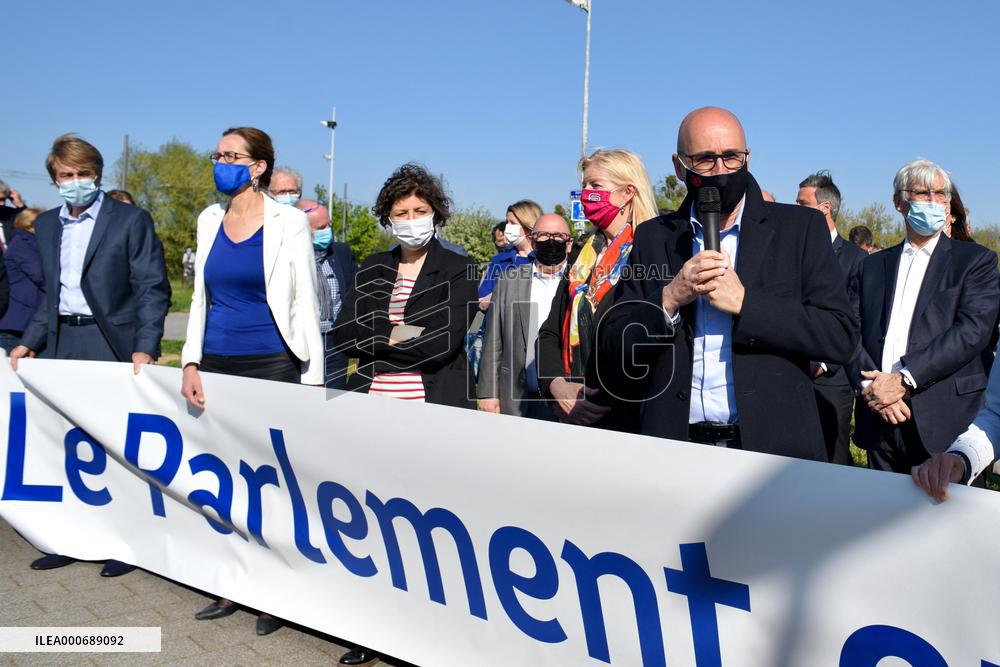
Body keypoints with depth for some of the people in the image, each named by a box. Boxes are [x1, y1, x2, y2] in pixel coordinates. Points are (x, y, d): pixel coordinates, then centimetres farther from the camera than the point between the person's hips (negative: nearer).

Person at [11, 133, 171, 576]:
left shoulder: (131, 220, -4)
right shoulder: (46, 226, 14)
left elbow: (153, 289, -7)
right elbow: (50, 293, 19)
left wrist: (145, 348, -17)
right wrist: (29, 341, 8)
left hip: (113, 344, -5)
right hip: (63, 342, 5)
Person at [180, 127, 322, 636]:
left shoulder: (287, 222, -4)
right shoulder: (210, 220, 10)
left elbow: (305, 303, -5)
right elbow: (201, 297, 14)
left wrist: (312, 381, -9)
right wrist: (191, 363, 4)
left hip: (271, 365, -5)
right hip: (217, 365, 5)